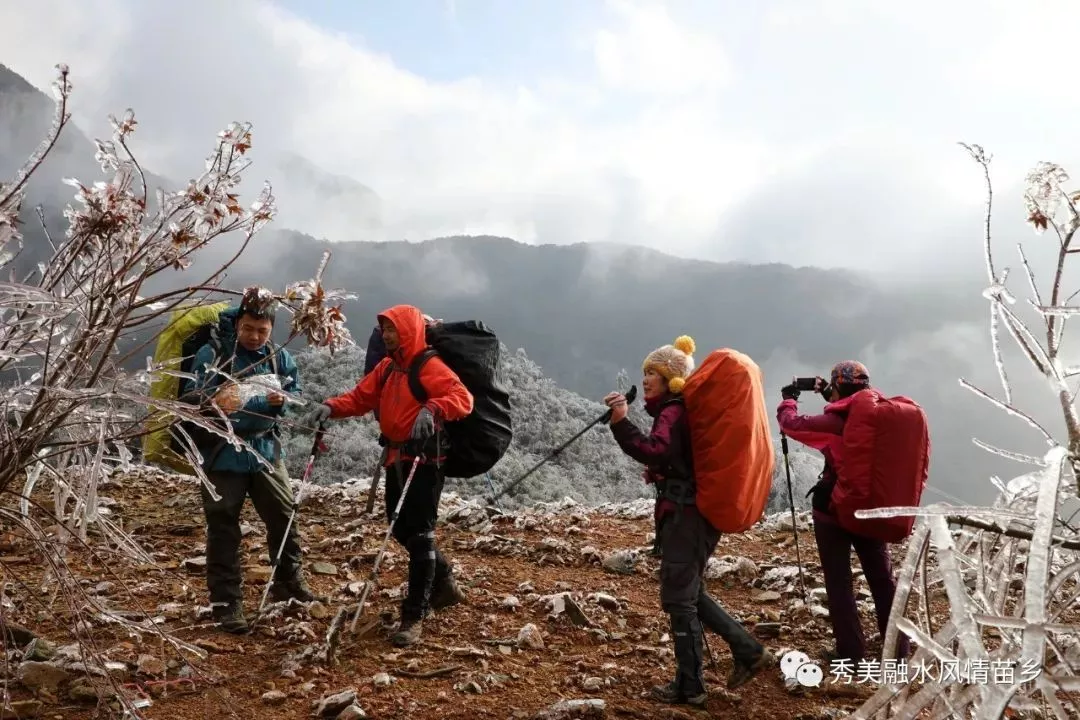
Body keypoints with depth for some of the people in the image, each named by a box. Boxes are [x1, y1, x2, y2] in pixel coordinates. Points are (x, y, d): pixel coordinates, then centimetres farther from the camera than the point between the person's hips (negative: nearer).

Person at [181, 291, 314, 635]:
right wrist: (214, 400, -39)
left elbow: (295, 396, 5)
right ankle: (226, 603, 12)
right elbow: (191, 395, -17)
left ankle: (288, 580, 36)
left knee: (285, 516, 13)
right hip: (223, 454, -4)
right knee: (223, 529, 2)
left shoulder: (280, 357, 3)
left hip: (266, 451, 5)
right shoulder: (211, 354, -11)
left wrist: (279, 400, -19)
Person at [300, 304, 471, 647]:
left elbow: (463, 398, -22)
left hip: (424, 458, -9)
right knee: (401, 530, 17)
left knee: (419, 534, -6)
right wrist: (330, 407, -7)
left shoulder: (429, 366, -12)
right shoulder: (387, 366, 13)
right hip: (397, 457, 9)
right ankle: (443, 583, 38)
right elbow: (360, 397, 10)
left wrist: (432, 408, -39)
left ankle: (414, 617, 0)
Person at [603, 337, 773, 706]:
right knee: (690, 593, 19)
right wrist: (660, 472, 11)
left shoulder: (673, 412, -14)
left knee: (679, 599, -2)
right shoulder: (685, 410, 17)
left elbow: (655, 451, -33)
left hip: (685, 514, -10)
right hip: (699, 510, 10)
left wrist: (620, 422, -39)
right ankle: (748, 651, 21)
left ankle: (689, 688, 7)